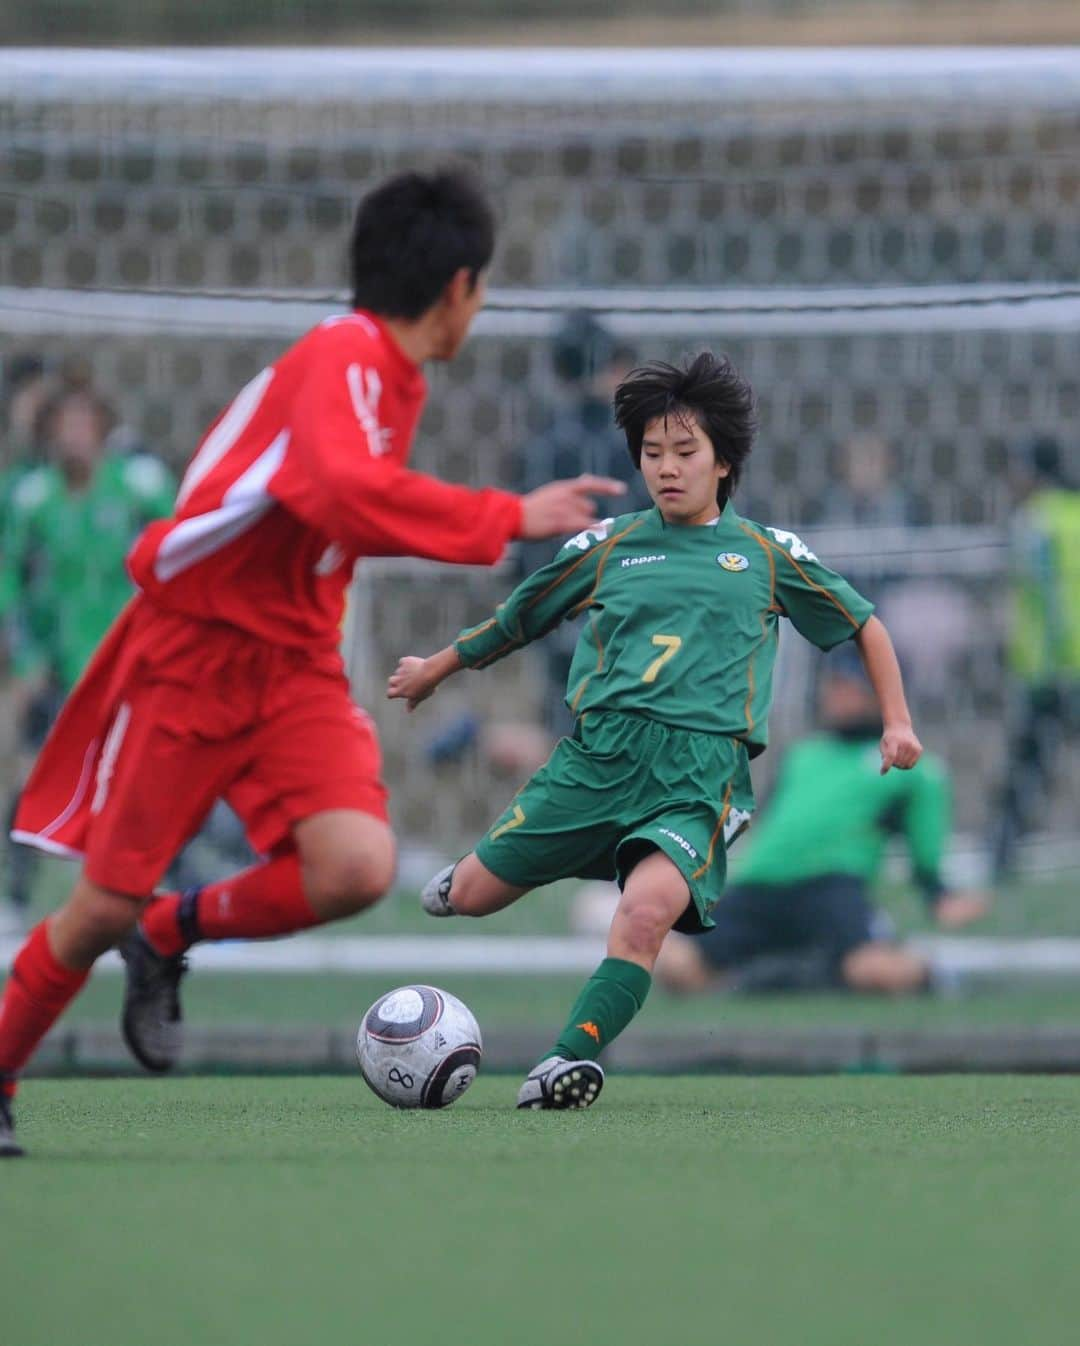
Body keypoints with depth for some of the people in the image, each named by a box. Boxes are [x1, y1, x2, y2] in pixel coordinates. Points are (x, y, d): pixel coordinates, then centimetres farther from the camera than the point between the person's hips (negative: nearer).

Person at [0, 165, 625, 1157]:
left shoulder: (388, 375, 9)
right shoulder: (343, 357, -19)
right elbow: (351, 492, -37)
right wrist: (510, 519, -34)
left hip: (295, 666, 7)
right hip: (190, 654, -7)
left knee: (357, 868, -18)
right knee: (107, 905, 0)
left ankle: (173, 935, 9)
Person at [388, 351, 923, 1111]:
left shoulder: (767, 554, 12)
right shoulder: (608, 547, 15)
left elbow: (863, 624, 22)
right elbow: (517, 619, 28)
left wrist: (897, 721, 14)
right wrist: (434, 671, 38)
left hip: (702, 768, -2)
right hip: (600, 752, 2)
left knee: (647, 911, -31)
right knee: (469, 898, 2)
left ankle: (573, 1052, -27)